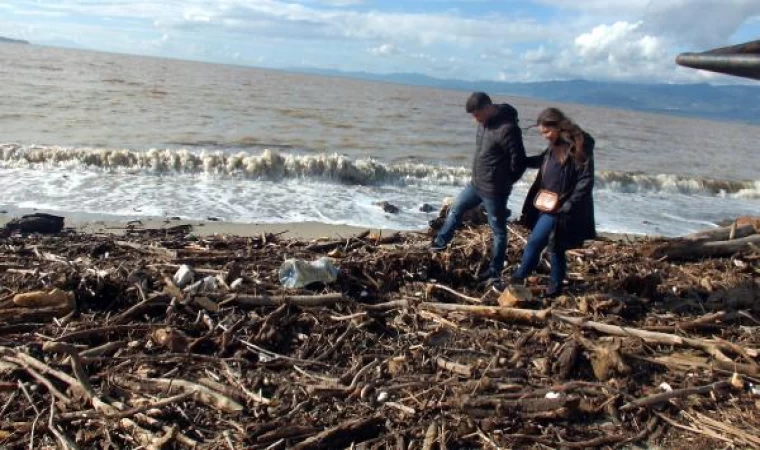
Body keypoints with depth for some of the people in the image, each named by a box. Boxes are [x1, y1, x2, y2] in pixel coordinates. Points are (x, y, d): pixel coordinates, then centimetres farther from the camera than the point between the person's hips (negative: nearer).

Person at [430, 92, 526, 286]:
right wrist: (477, 175, 12)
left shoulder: (507, 128, -25)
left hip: (493, 189, -9)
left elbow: (519, 161, -20)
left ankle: (495, 270, 17)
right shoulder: (485, 121, 3)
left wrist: (504, 182, -6)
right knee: (456, 209, 22)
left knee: (498, 230, 5)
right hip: (476, 183, 9)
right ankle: (441, 242, 41)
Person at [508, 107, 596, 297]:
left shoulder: (578, 146, -18)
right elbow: (543, 161, 30)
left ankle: (519, 278, 13)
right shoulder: (555, 146, 8)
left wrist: (566, 206, -21)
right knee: (554, 247, 16)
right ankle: (555, 287, 28)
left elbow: (586, 181, -19)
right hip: (548, 205, 9)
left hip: (559, 209, -9)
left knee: (535, 242, -3)